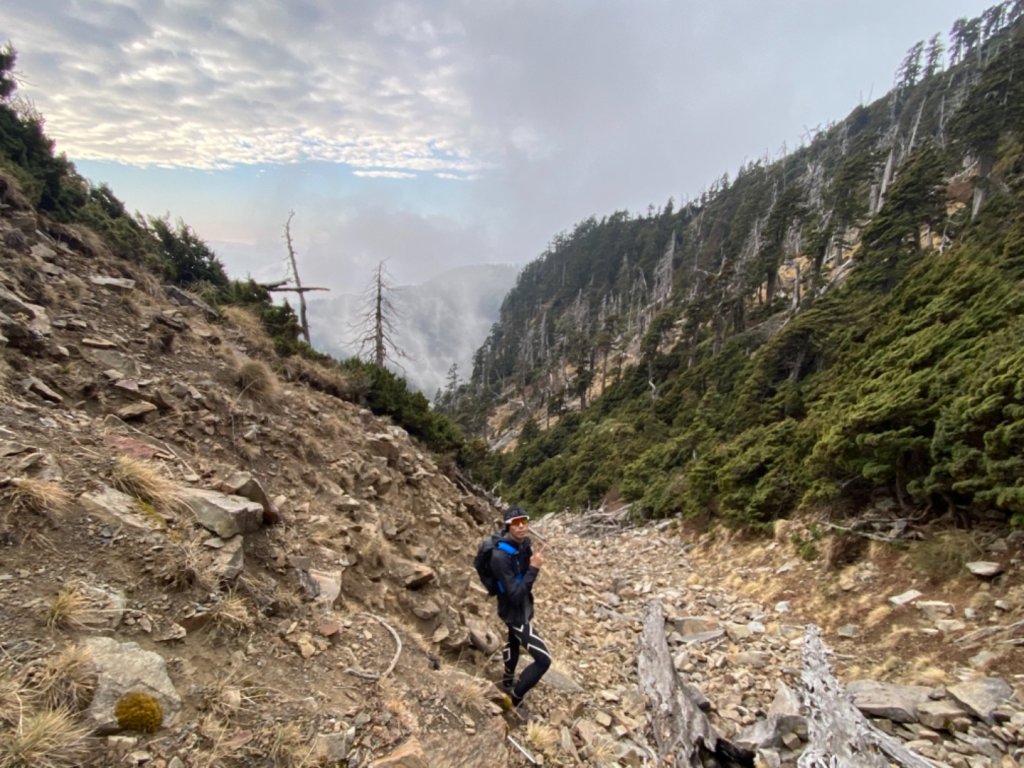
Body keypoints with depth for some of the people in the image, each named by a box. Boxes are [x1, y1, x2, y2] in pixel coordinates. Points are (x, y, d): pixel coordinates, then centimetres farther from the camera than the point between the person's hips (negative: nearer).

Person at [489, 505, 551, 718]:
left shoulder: (524, 543, -11)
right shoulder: (500, 557, -36)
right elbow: (515, 596, -37)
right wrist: (534, 568, -39)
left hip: (523, 606, 8)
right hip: (514, 612, -8)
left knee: (514, 642, 32)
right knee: (543, 659, -7)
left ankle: (507, 680, 59)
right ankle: (516, 698, 16)